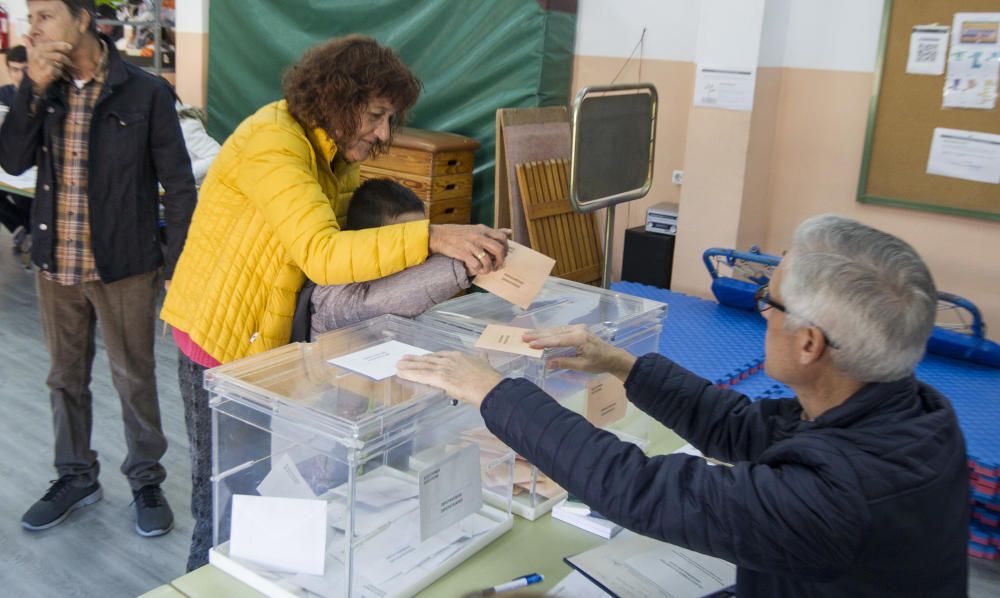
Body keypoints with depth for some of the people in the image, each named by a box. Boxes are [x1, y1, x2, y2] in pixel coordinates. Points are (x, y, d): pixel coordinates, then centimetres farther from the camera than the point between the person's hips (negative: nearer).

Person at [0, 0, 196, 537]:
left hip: (124, 268, -5)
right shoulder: (43, 90, 6)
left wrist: (179, 269, -11)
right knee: (65, 377, 16)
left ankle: (146, 479, 26)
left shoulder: (145, 93, -9)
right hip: (56, 266, 5)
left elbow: (179, 186, -8)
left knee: (134, 379, 7)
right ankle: (76, 475, 35)